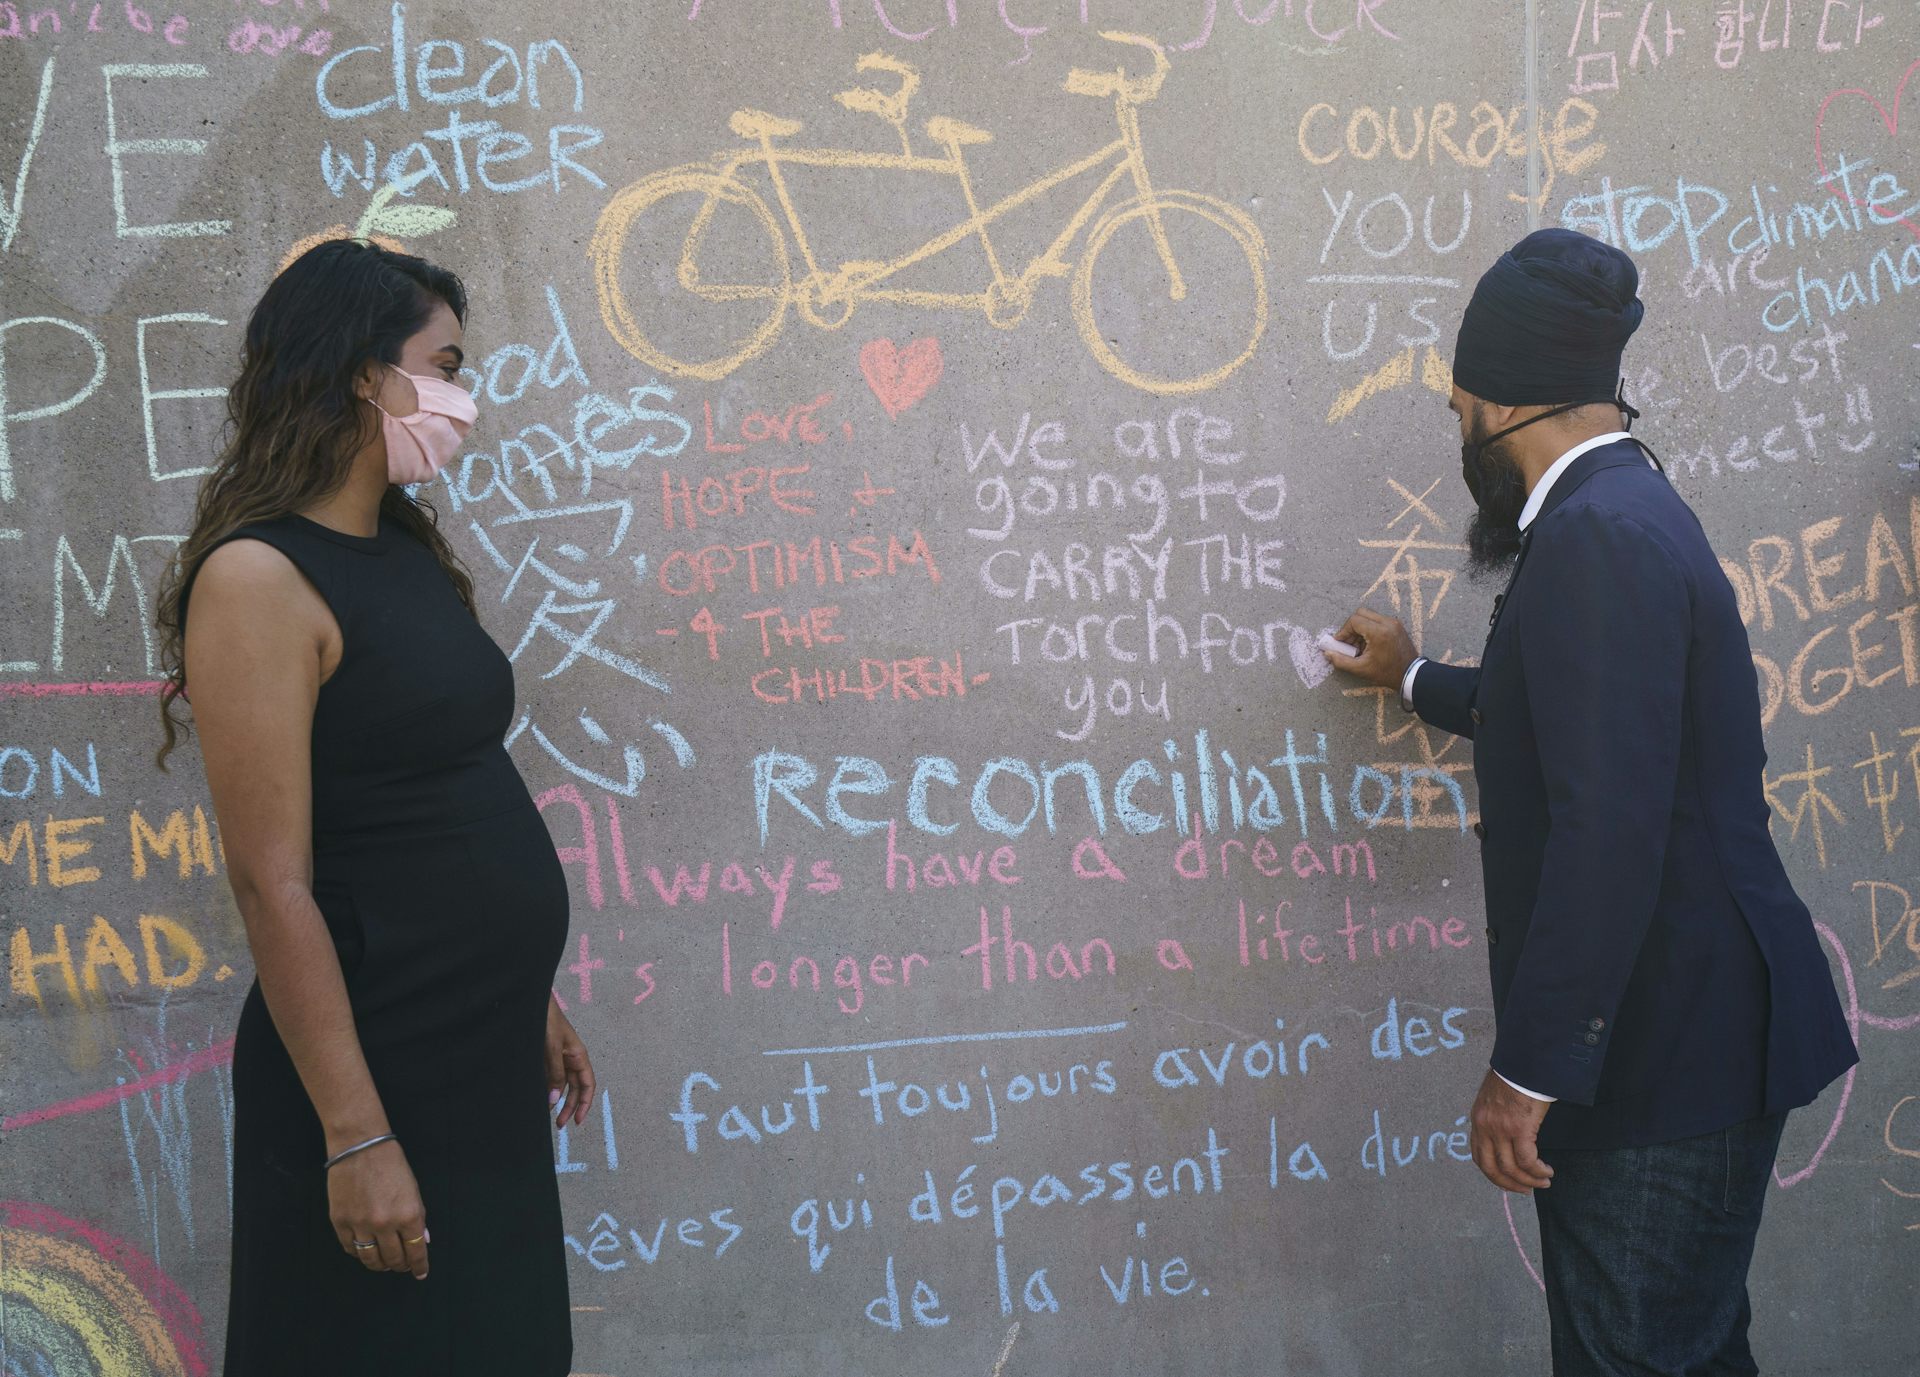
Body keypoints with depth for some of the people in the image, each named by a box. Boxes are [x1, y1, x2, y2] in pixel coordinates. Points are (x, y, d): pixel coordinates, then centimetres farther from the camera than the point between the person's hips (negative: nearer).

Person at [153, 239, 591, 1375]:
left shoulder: (406, 554, 10)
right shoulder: (258, 578, -16)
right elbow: (274, 884, -19)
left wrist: (534, 998, 17)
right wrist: (354, 1136, -20)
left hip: (486, 1046, 8)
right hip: (378, 1058, -8)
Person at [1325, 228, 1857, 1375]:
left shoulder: (1602, 536, -20)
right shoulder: (1623, 510, 14)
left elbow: (1607, 828, -27)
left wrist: (1529, 1067, -23)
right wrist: (1420, 680, 47)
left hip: (1671, 1045, -10)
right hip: (1673, 1032, 10)